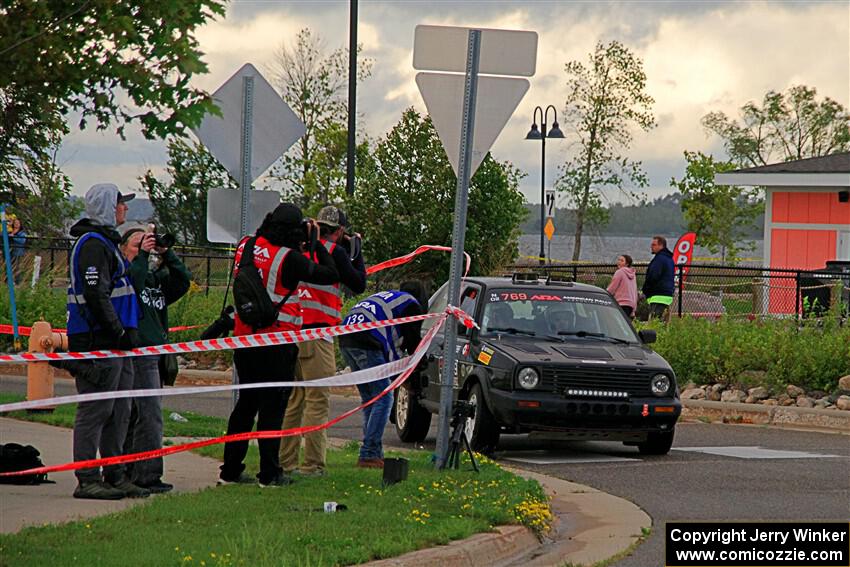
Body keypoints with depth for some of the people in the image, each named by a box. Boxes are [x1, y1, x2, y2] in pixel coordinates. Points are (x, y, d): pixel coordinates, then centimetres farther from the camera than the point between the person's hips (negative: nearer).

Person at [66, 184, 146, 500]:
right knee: (96, 410, -7)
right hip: (98, 343, -11)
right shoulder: (93, 245, -13)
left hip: (113, 343, 11)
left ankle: (115, 476, 18)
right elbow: (96, 296, -21)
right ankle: (87, 479, -5)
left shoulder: (105, 242, 21)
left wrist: (125, 333, 20)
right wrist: (119, 333, -18)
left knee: (119, 412, 13)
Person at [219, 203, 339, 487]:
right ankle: (269, 473, 3)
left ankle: (230, 470, 16)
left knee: (245, 403, 15)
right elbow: (331, 274, -10)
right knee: (272, 407, 1)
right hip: (277, 343, -6)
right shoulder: (290, 258, -17)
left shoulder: (246, 246, 1)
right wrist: (316, 243, 1)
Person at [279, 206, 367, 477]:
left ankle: (285, 462, 14)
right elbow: (358, 284, 2)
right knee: (318, 401, -3)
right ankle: (312, 465, -5)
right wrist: (355, 252, 12)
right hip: (316, 333, -7)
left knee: (293, 399, 13)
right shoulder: (334, 252, -6)